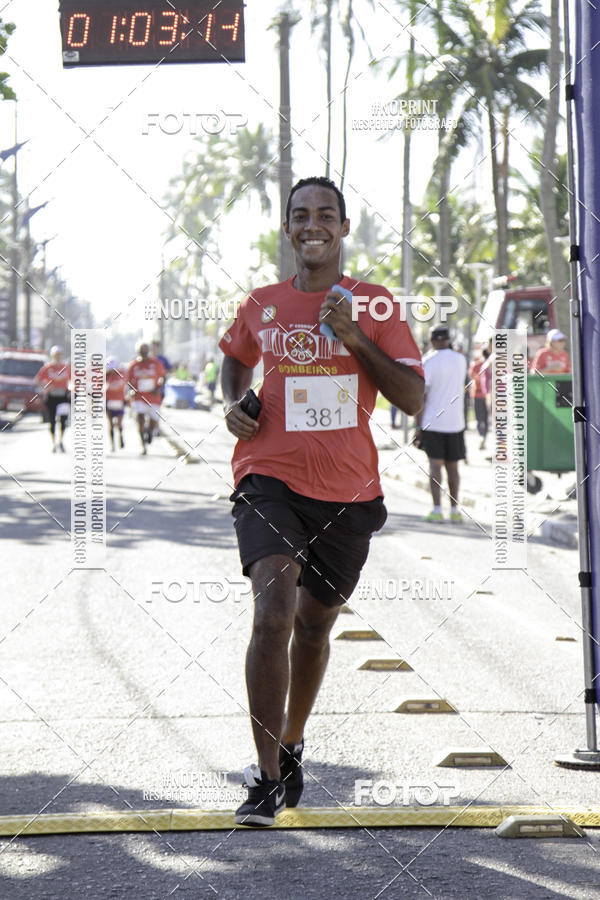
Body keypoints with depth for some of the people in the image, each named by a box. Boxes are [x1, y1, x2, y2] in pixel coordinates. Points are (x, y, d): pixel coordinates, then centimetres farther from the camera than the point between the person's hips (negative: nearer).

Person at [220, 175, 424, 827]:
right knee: (273, 613, -21)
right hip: (270, 477, -1)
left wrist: (355, 339, -15)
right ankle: (268, 777, -18)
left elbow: (412, 399, -4)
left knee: (314, 624, 15)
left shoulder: (374, 305, 2)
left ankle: (292, 747, 39)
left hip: (348, 489, 1)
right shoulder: (259, 306, 6)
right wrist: (232, 402, 5)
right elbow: (235, 359, 27)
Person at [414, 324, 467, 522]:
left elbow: (421, 396, -10)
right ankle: (454, 510, 13)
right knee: (452, 467, 11)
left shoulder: (428, 362, -9)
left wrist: (418, 426, -5)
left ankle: (437, 510, -9)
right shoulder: (460, 360, 4)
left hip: (433, 422, -3)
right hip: (455, 422, 3)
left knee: (435, 465, -3)